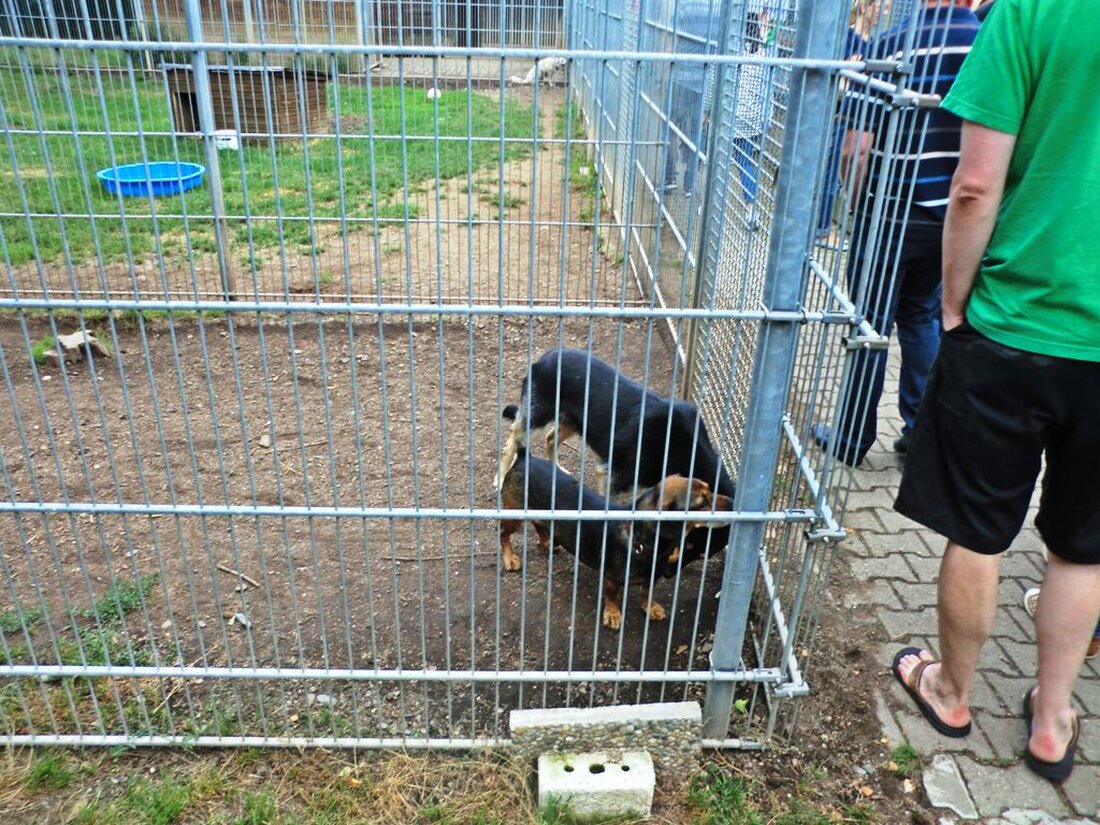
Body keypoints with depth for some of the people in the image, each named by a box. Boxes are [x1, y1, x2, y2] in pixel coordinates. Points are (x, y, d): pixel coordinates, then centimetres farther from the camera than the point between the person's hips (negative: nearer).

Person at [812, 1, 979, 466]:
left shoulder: (893, 44, -12)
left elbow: (858, 146, -15)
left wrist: (855, 198, 1)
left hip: (890, 214, -4)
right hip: (951, 217, 4)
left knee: (870, 325, 7)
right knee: (922, 318, 19)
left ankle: (852, 440, 18)